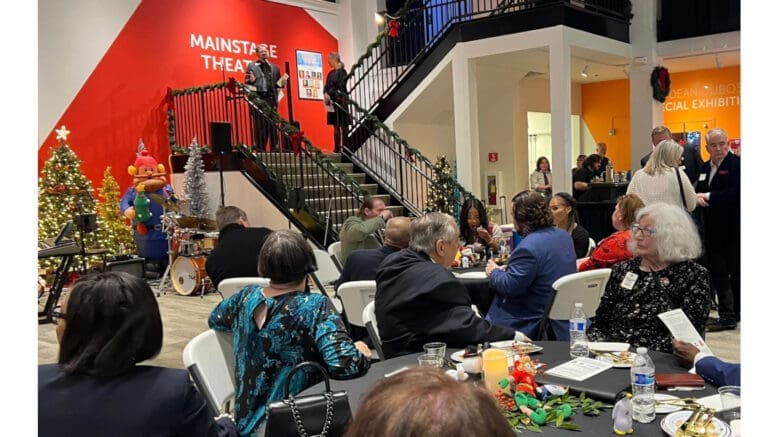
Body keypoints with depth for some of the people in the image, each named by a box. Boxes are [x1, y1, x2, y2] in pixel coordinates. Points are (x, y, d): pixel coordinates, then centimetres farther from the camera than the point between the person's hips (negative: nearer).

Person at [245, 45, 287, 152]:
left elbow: (278, 84, 19)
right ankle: (260, 149, 0)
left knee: (273, 124, 2)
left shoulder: (274, 67, 19)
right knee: (260, 125, -4)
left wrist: (282, 83, -3)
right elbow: (246, 83, 6)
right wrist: (251, 81, -16)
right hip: (258, 99, -3)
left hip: (271, 99, 3)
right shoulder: (251, 66, 10)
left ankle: (275, 148, 6)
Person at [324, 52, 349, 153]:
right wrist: (326, 94, -7)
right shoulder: (331, 73, 15)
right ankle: (337, 147, 9)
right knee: (336, 126, 7)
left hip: (340, 101, -7)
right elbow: (327, 86, 12)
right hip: (332, 102, 7)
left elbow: (340, 87, -14)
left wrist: (330, 95, -13)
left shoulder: (342, 72, -8)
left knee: (342, 126, -7)